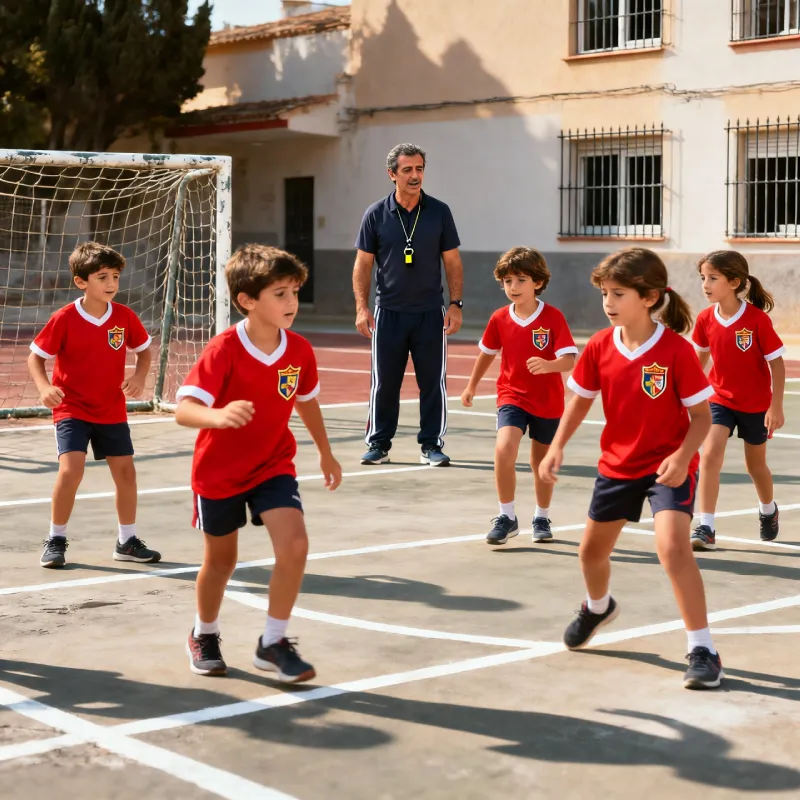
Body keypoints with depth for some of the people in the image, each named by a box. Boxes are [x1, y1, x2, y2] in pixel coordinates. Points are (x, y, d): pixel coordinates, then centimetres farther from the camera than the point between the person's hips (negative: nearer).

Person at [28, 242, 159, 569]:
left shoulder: (125, 317, -7)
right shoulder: (64, 319, -16)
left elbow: (144, 349, 7)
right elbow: (35, 357, -8)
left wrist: (139, 377, -13)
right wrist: (45, 388, -27)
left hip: (112, 410, 4)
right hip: (71, 409, -4)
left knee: (126, 471, 6)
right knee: (70, 469, -19)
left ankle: (127, 542, 24)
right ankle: (56, 540, 0)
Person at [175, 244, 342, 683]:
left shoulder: (300, 350, -10)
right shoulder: (224, 350, -25)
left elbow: (306, 401, 11)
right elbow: (183, 409, -34)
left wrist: (325, 451, 21)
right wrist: (217, 416, -55)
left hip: (273, 465, 3)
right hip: (219, 470, -3)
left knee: (294, 546, -17)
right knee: (221, 561, 13)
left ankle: (273, 643, 1)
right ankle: (204, 636, 42)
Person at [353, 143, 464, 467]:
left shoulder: (439, 212, 2)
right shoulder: (376, 214, 1)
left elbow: (452, 262, 5)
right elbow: (363, 263, 3)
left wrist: (456, 304, -3)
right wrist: (362, 307, -6)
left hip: (431, 313, 0)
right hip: (388, 313, 0)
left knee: (433, 382, 2)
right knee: (383, 382, 4)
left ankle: (431, 445, 11)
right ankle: (378, 444, 15)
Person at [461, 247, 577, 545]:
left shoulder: (553, 317, -14)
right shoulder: (499, 319, -4)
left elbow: (570, 360, -22)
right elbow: (487, 353, 13)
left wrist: (548, 365, -43)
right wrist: (472, 386, 23)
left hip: (548, 401, -1)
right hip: (512, 397, 1)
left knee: (542, 463, 12)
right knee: (504, 450, -21)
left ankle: (542, 518, 35)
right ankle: (506, 517, -8)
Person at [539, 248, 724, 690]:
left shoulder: (676, 350, -21)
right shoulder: (599, 347, -7)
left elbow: (702, 416, -16)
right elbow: (581, 399, 6)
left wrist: (682, 456, -32)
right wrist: (557, 446, -5)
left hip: (668, 464, -5)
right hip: (617, 463, 6)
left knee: (672, 545, -26)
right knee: (592, 548, 18)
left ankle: (702, 650, -16)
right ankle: (598, 607, 53)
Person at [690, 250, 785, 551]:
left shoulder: (757, 319, -21)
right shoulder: (705, 319, -10)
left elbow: (777, 363, -15)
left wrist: (776, 406, -16)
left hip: (755, 404, -2)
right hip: (720, 399, 2)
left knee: (755, 464, 16)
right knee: (710, 456, -17)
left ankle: (768, 510, 46)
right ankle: (706, 528, -16)